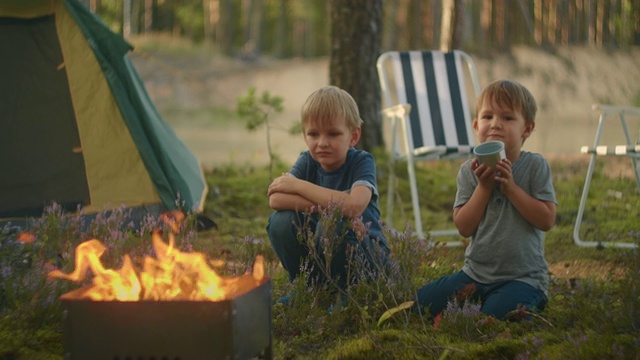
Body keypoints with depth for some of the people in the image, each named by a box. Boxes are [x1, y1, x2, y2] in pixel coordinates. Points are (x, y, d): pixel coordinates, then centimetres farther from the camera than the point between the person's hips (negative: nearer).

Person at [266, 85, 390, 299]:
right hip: (320, 255, 4)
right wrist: (327, 205, -32)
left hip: (366, 253, -4)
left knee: (332, 223, -33)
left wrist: (298, 186, -26)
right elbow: (275, 200, -21)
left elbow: (354, 206, -34)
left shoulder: (362, 161, -13)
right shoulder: (307, 162, -4)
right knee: (281, 222, -21)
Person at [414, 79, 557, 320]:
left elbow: (546, 220, -13)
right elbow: (464, 227, -5)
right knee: (421, 303, -6)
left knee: (494, 315, -32)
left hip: (523, 277, -4)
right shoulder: (470, 171, 2)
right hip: (476, 273, 4)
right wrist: (484, 187, -14)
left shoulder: (535, 166, -5)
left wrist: (511, 187, -18)